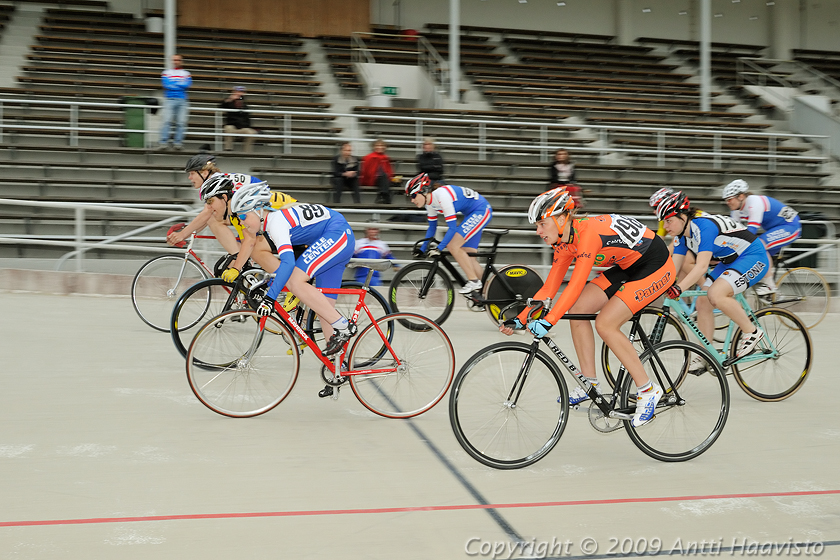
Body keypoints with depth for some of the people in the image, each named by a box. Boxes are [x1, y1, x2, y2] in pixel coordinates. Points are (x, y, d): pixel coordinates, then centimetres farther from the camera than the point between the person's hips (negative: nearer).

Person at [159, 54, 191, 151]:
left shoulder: (186, 74, 14)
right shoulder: (166, 73, 13)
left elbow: (187, 85, -4)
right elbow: (166, 85, -4)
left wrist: (172, 84, -3)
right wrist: (180, 85, -3)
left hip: (182, 101, 1)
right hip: (169, 99, -1)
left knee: (181, 123, -4)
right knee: (167, 121, -11)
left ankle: (178, 143, -2)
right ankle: (164, 143, -14)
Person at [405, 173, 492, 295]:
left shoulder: (442, 196, -27)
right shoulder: (430, 202, 1)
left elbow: (452, 227, -28)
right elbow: (432, 227, 16)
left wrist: (439, 248, -29)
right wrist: (422, 249, 14)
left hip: (482, 210, -10)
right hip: (472, 214, 10)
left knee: (453, 246, -17)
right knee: (467, 256, 8)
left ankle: (474, 281, -10)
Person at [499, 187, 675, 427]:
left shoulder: (588, 231, -29)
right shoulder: (564, 243, -2)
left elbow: (576, 285, -34)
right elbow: (549, 288, 3)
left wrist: (548, 321, -40)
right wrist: (520, 319, -4)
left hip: (656, 266, -9)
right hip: (628, 266, 9)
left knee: (605, 324, -18)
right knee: (577, 309, -4)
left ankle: (648, 390, -6)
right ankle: (589, 383, 5)